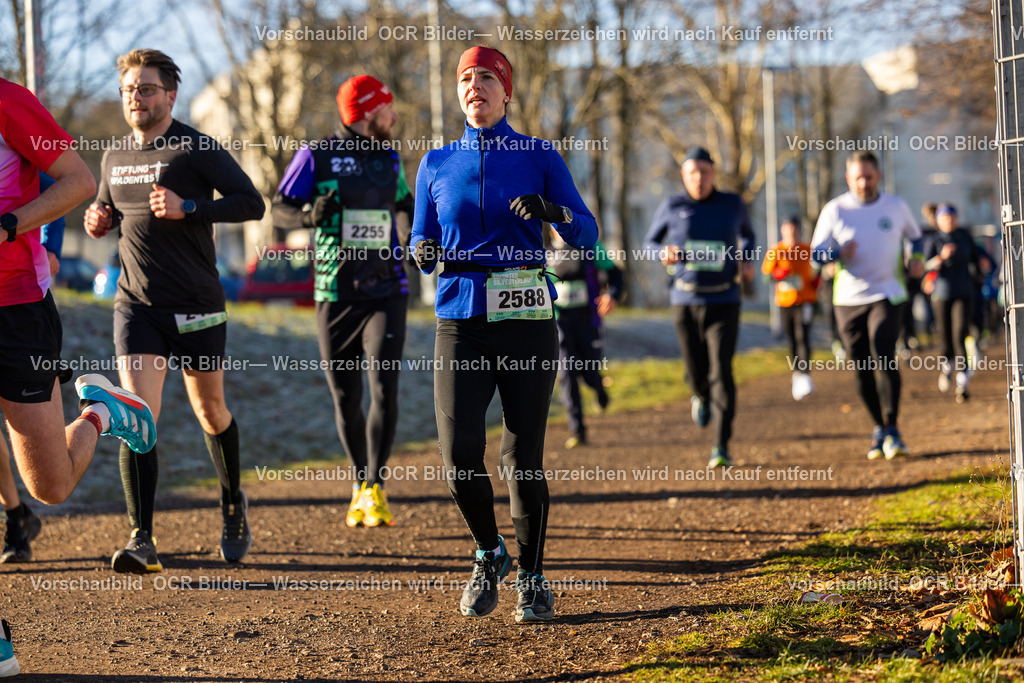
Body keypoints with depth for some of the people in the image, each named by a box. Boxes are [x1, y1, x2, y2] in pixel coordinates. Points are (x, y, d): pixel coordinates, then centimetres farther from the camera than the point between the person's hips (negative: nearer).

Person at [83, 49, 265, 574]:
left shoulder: (196, 150, -5)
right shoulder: (114, 158, 10)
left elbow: (251, 203, -11)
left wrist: (187, 207, -22)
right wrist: (98, 222, 3)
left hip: (197, 306, -3)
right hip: (136, 305, 3)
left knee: (210, 411, 12)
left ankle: (233, 504, 38)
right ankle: (141, 541, -16)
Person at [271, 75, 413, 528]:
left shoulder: (388, 158, 11)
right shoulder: (317, 157, -2)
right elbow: (280, 210, -3)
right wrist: (310, 216, -23)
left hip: (386, 292, 2)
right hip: (336, 294, -2)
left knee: (384, 388, -14)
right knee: (345, 399, 5)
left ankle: (375, 489, -10)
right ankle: (360, 486, 22)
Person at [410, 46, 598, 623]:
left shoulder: (539, 157, 5)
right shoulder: (437, 164, 12)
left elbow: (587, 233, 0)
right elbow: (422, 246, 14)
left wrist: (552, 211, -21)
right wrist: (425, 252, -9)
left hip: (527, 319, -2)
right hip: (460, 321, 2)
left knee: (524, 456, -3)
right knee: (460, 452, -11)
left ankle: (532, 578, 13)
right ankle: (490, 555, 14)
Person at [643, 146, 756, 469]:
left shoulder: (732, 205, 2)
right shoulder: (671, 207, -1)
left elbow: (747, 234, 22)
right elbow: (650, 242, 11)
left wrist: (746, 261, 2)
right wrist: (664, 254, -12)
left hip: (724, 302, -1)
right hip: (686, 301, 1)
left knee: (721, 373, -12)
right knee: (696, 372, 7)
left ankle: (721, 448, -11)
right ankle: (702, 397, 47)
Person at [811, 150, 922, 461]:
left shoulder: (896, 207, 4)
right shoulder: (834, 210, 0)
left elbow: (913, 235, 22)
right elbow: (816, 252, 1)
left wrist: (915, 258, 2)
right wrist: (839, 254, -20)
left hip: (887, 296, -1)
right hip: (848, 300, 1)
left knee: (884, 358, -19)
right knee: (862, 369, 4)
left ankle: (892, 429, -15)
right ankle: (880, 428, 23)